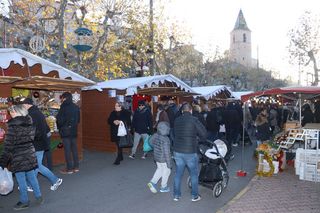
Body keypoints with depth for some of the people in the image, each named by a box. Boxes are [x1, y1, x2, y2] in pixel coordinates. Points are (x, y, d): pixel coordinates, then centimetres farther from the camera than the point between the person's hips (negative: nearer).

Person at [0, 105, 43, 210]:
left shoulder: (12, 127, -16)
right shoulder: (30, 125, 1)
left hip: (17, 158, -6)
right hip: (30, 155, 6)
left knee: (21, 180, 7)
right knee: (32, 176, 16)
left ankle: (24, 201, 19)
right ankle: (38, 197, 24)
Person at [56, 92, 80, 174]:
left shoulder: (64, 107, -13)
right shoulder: (76, 107, 6)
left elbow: (59, 120, -11)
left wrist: (59, 127, 6)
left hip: (65, 131, -6)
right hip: (74, 131, 6)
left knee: (67, 150, 0)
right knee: (74, 149, 12)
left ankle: (69, 168, 5)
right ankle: (76, 167, 18)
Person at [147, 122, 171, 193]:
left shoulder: (155, 135, -9)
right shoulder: (165, 139, -30)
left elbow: (150, 142, 9)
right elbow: (166, 152, -26)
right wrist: (169, 163, -17)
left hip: (156, 157, 7)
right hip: (164, 159, -7)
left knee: (159, 169, 27)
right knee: (166, 171, 16)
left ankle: (153, 182, 18)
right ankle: (164, 187, 30)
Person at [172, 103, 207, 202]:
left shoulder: (176, 120, 3)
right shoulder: (194, 120, -11)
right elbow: (204, 133, -8)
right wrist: (200, 139, 12)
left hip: (177, 151, 4)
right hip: (190, 152, -4)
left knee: (178, 174, 14)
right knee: (194, 174, 13)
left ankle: (176, 195, 23)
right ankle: (194, 196, 21)